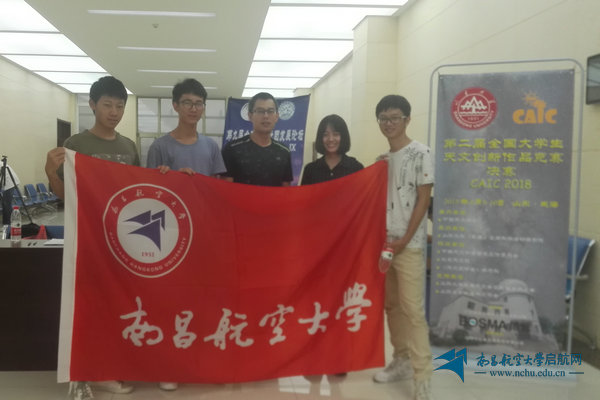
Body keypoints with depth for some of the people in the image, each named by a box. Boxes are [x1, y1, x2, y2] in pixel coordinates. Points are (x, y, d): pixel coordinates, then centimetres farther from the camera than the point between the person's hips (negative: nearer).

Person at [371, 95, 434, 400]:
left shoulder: (420, 153, -6)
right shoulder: (382, 159, 12)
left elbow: (423, 199, -9)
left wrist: (405, 239, -12)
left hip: (409, 244, -6)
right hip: (384, 241, 7)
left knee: (412, 308, -7)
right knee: (391, 304, 13)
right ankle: (402, 361, 27)